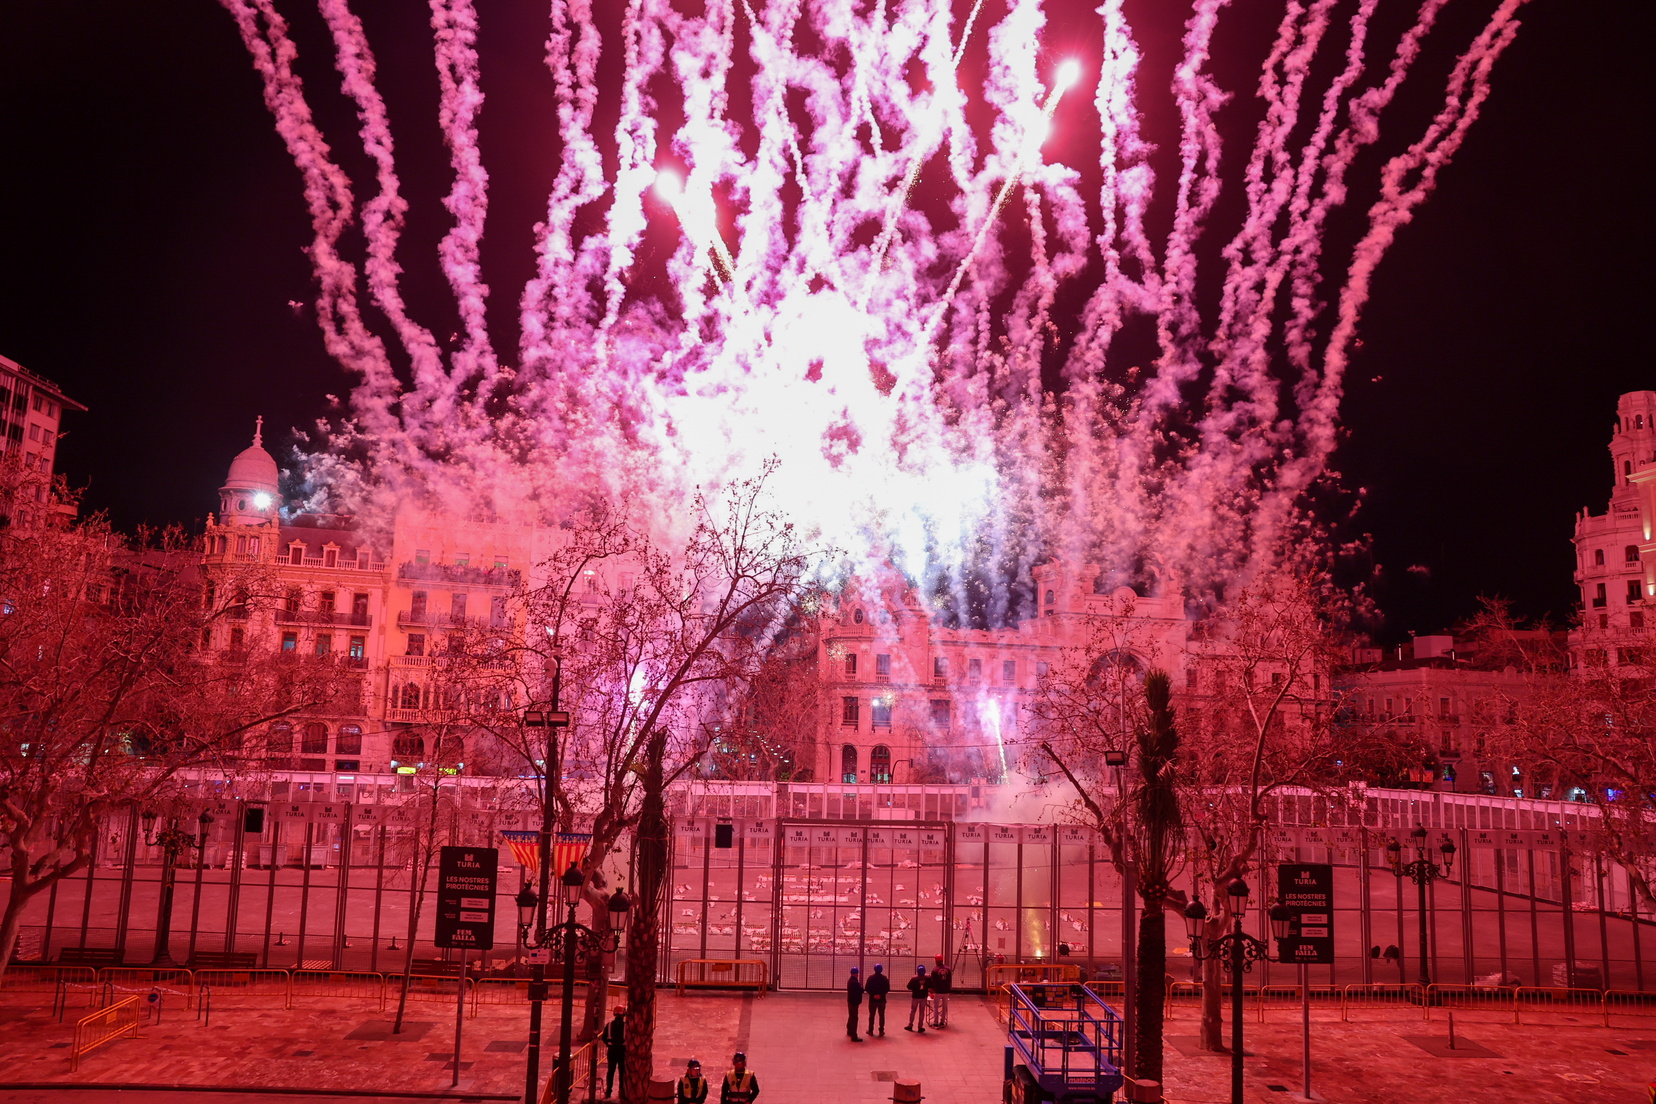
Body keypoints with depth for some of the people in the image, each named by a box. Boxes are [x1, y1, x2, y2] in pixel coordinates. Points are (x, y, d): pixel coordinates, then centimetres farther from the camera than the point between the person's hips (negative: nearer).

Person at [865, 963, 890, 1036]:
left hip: (872, 1000, -1)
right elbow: (887, 989, -4)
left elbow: (867, 988, -10)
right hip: (882, 1000, 1)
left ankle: (870, 1030, 14)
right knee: (881, 1015, 9)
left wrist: (873, 994, -8)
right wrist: (881, 994, -7)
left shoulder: (871, 978, -7)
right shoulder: (885, 978, -3)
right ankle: (881, 1031, 10)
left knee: (871, 1015, 9)